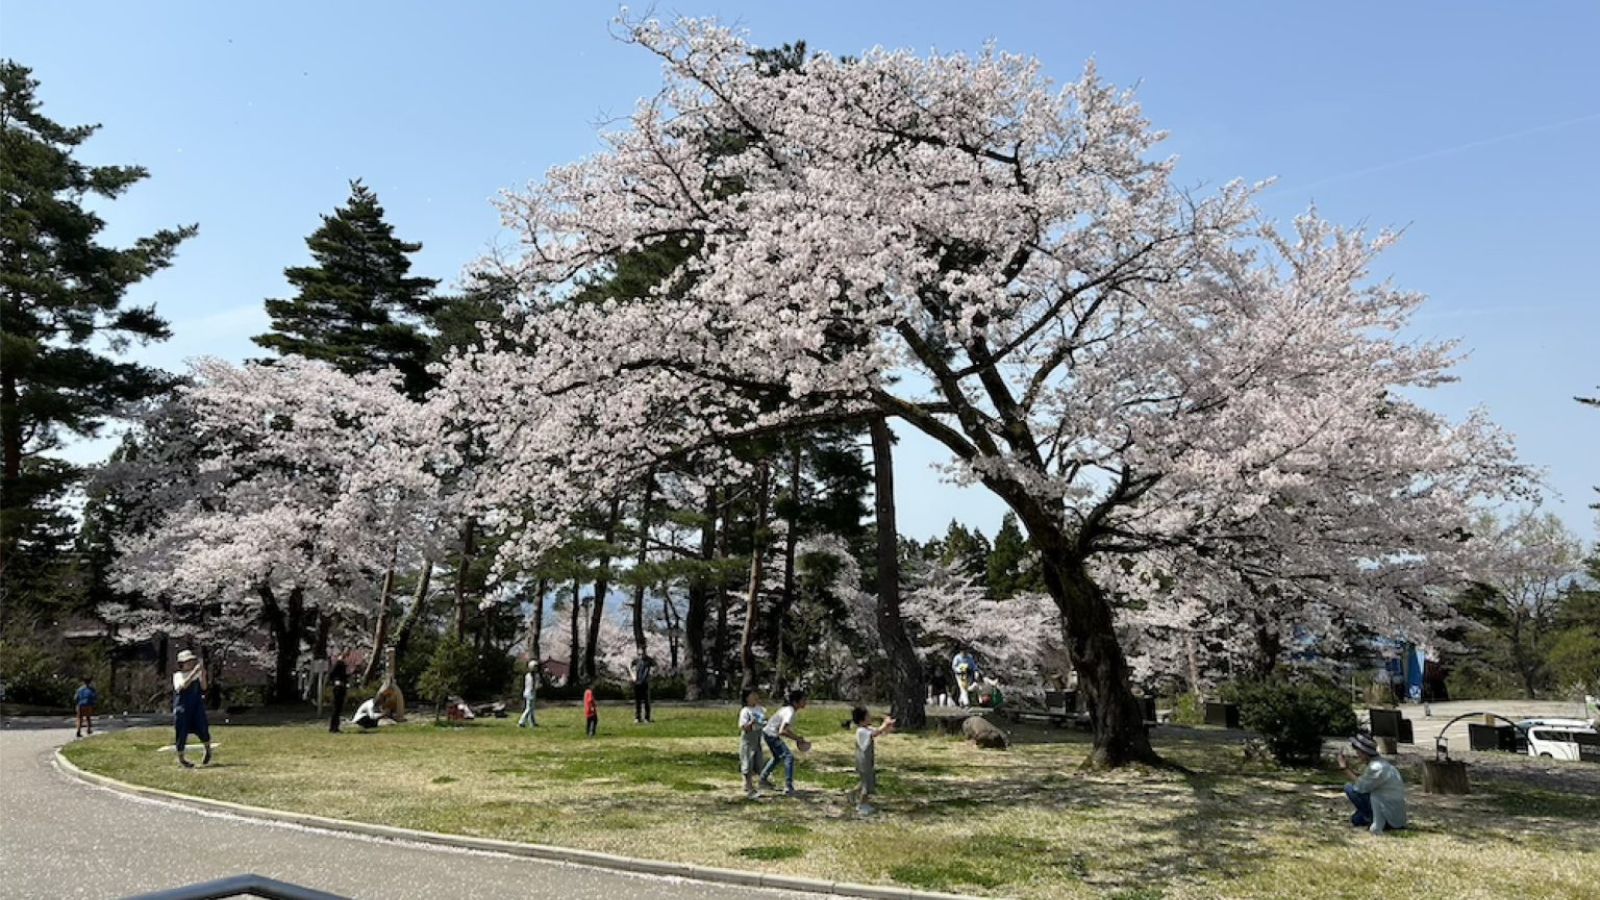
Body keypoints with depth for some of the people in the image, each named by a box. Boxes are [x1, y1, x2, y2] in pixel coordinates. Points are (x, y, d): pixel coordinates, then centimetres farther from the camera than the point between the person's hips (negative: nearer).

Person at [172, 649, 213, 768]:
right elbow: (184, 684, -22)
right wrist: (195, 671, -27)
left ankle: (208, 749, 15)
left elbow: (203, 687, -5)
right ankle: (181, 758, 20)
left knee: (202, 727, -11)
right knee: (182, 732, 1)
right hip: (182, 707, -1)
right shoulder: (178, 675, 0)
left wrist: (203, 674, -18)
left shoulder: (197, 673, 7)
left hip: (197, 705, 2)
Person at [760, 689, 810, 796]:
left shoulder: (788, 709, 4)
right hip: (771, 735, -10)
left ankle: (763, 779, 43)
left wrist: (797, 738, 4)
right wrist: (797, 738, -25)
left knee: (778, 757, 28)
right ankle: (788, 788, -17)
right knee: (789, 756, -14)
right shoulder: (790, 713, -26)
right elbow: (782, 731, -35)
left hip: (768, 733, 10)